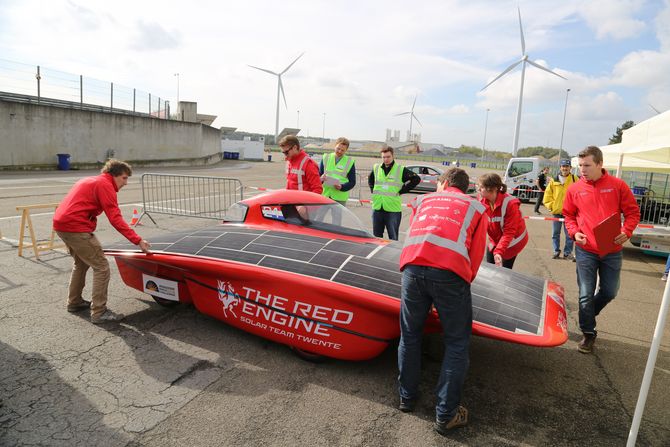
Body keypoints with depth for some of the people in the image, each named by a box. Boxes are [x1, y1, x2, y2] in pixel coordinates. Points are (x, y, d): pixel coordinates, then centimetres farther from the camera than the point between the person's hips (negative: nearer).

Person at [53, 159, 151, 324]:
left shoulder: (90, 181, 22)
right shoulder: (105, 185, -7)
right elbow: (115, 219, -16)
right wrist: (138, 240, -19)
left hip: (60, 222, 10)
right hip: (75, 226, -10)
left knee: (81, 263, 26)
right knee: (101, 267, -6)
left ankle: (74, 302, 37)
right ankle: (99, 313, -4)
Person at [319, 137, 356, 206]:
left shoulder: (349, 162, 5)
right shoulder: (326, 158, 10)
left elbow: (352, 182, 3)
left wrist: (341, 187, -17)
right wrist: (321, 179, -13)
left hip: (340, 198, -2)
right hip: (324, 195, 2)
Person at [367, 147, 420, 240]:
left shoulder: (401, 170, -2)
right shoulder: (376, 168, 10)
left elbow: (416, 179, -1)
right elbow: (370, 179, 30)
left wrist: (403, 190, -5)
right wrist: (373, 190, 13)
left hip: (393, 210, -4)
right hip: (377, 208, 4)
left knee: (393, 237, 2)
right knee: (376, 236, 13)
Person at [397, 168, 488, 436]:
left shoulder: (424, 200, 31)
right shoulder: (476, 207, 25)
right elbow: (476, 254, 17)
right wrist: (464, 284, 27)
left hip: (412, 266, 3)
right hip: (450, 272, -2)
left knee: (409, 336, 20)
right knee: (457, 344, 13)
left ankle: (406, 397, 34)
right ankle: (446, 415, 18)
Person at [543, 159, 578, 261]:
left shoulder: (575, 179, 1)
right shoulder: (554, 180, 4)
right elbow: (547, 195, 6)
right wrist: (551, 206, -2)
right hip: (556, 211, 2)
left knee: (569, 234, 2)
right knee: (555, 233, 9)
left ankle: (568, 253, 14)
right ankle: (556, 251, 22)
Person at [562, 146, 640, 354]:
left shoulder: (617, 185, -4)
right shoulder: (575, 189, -2)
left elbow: (633, 211, 2)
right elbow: (568, 215, 10)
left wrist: (626, 232, -14)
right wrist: (574, 232, -7)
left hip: (612, 251, 1)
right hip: (585, 250, 0)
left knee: (609, 292, 12)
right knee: (586, 295, 3)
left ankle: (587, 315, 40)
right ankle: (588, 334, 19)